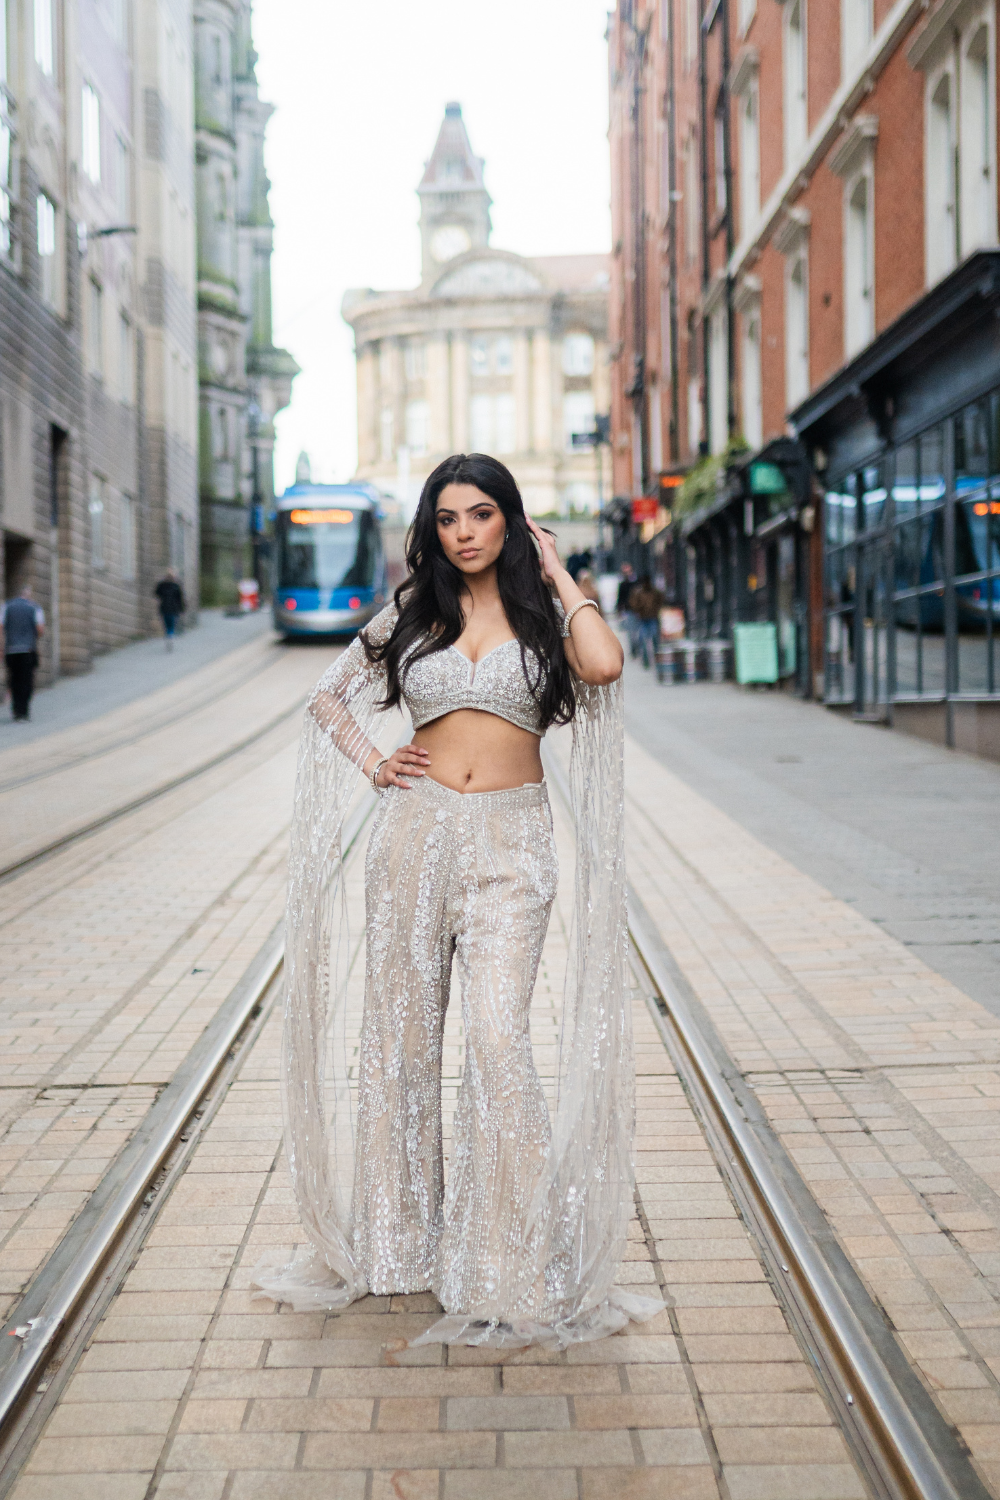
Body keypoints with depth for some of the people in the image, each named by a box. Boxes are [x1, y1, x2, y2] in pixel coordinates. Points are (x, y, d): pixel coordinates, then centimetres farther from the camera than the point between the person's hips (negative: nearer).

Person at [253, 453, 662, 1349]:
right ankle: (396, 1242, 22)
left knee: (499, 1041, -12)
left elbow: (604, 665, -17)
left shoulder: (541, 613, 6)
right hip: (417, 830, 3)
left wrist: (556, 573, -4)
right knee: (402, 1035, 7)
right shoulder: (413, 616, 11)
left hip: (510, 843, -2)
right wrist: (372, 763, 4)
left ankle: (517, 1265, -3)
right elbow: (328, 699, 21)